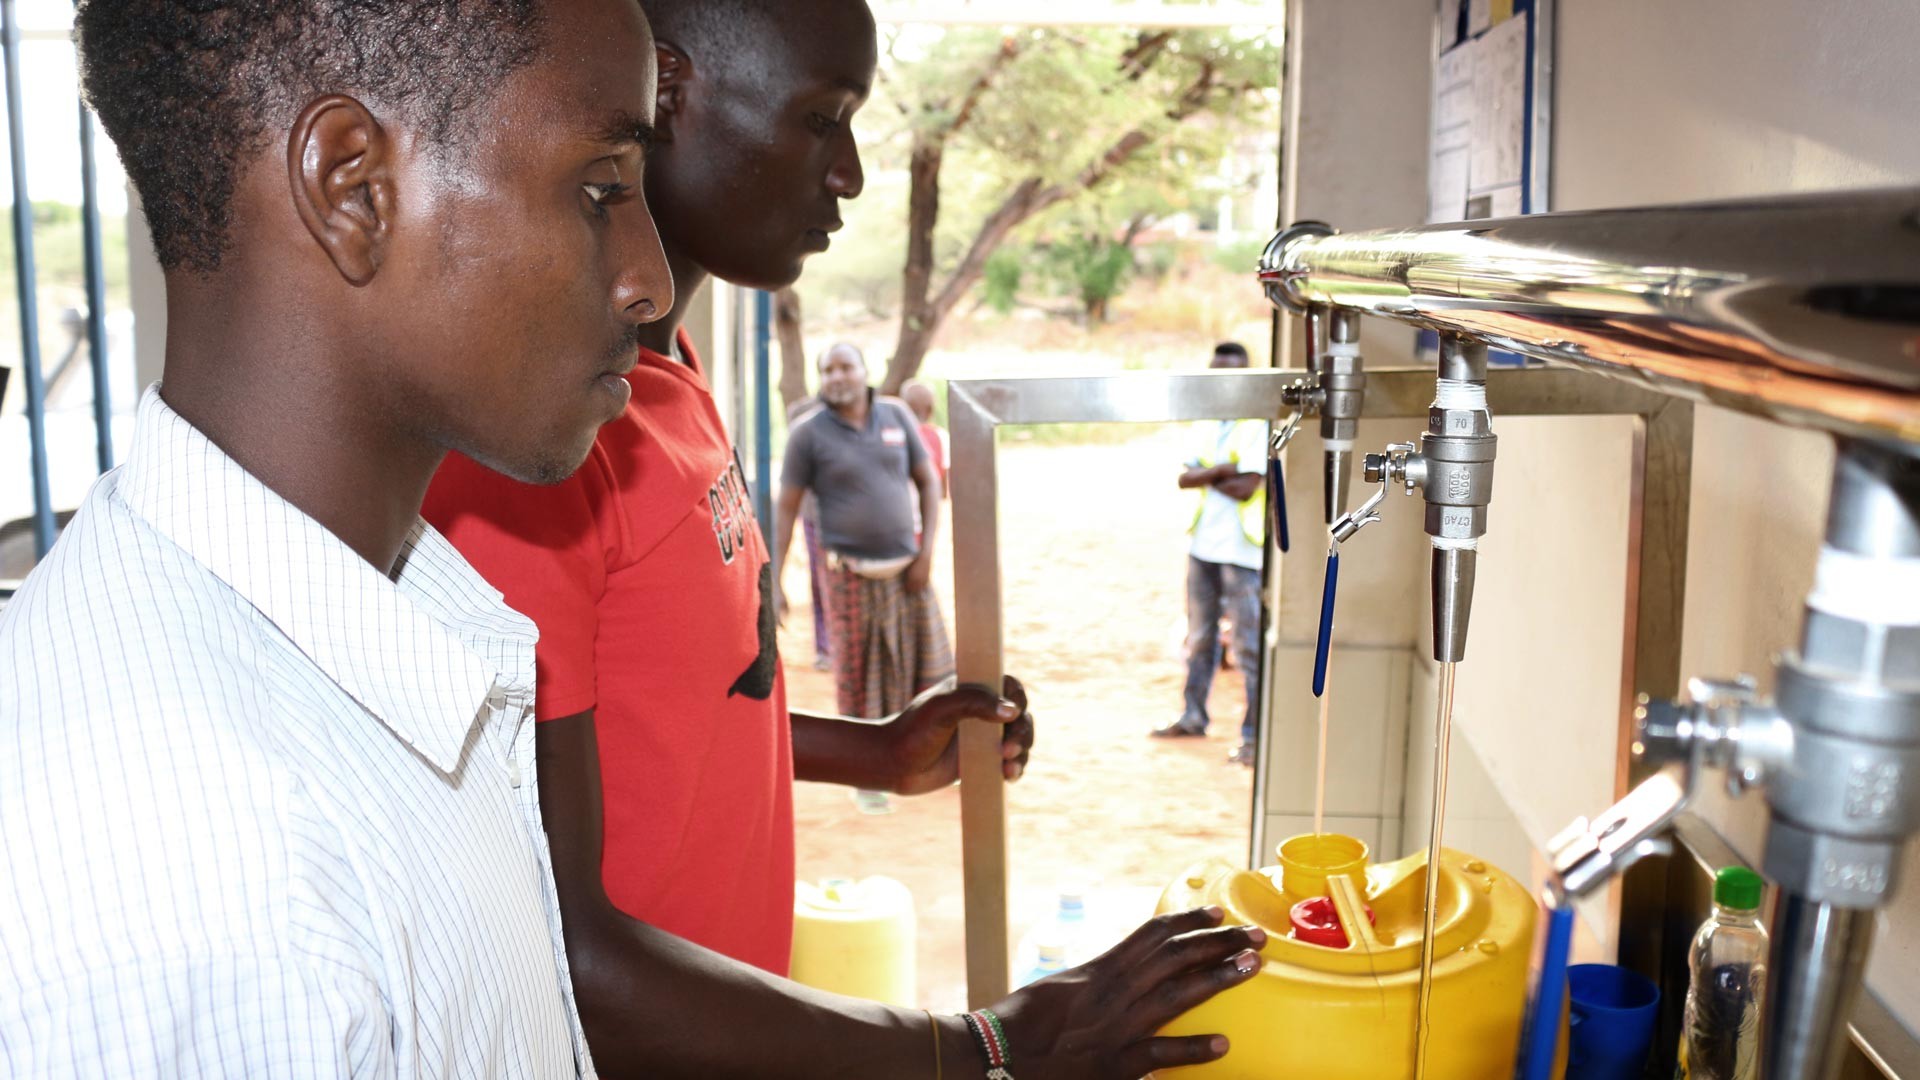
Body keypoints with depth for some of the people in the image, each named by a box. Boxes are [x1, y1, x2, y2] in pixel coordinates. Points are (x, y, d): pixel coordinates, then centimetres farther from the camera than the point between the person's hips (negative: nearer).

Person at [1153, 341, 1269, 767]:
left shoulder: (1258, 426, -10)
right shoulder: (1208, 425, 13)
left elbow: (1247, 488, -19)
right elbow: (1184, 478, 2)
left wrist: (1206, 476, -5)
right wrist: (1221, 471, -15)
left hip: (1241, 550, -7)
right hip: (1203, 544, 7)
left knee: (1248, 647, -4)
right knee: (1200, 638, 17)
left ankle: (1253, 735, 2)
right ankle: (1193, 717, 30)